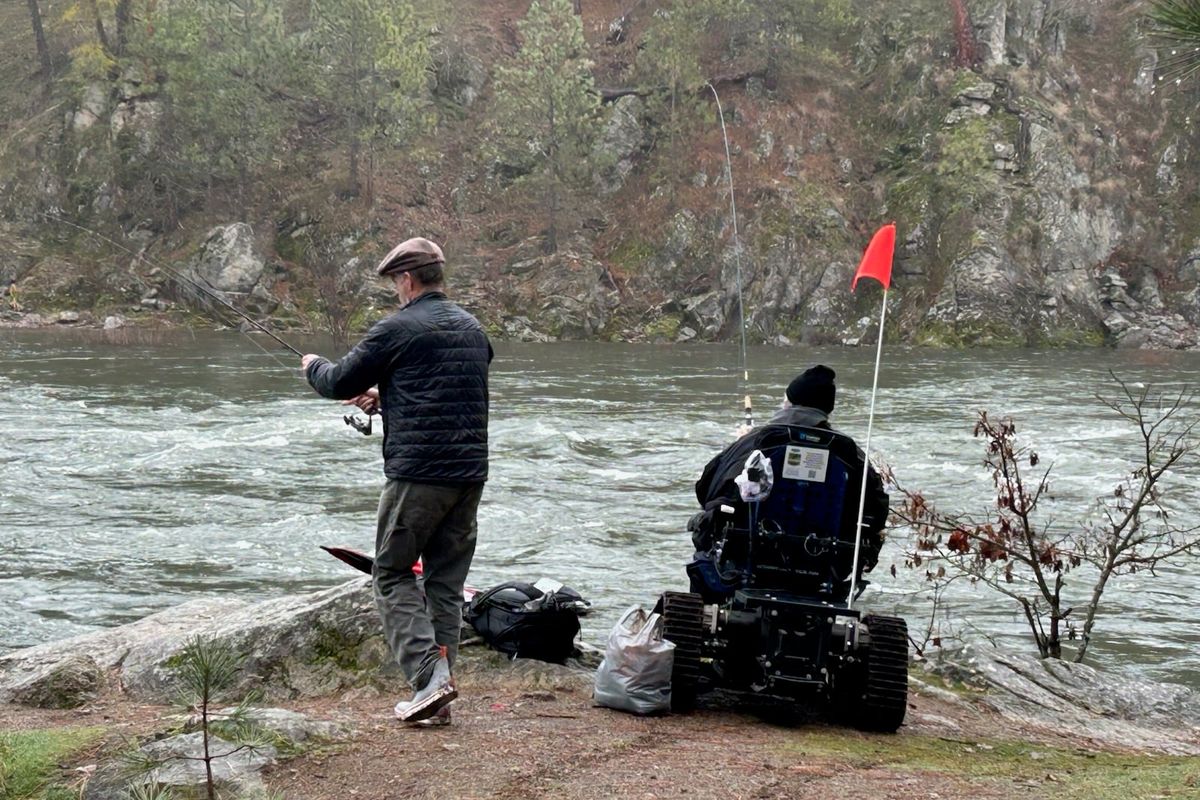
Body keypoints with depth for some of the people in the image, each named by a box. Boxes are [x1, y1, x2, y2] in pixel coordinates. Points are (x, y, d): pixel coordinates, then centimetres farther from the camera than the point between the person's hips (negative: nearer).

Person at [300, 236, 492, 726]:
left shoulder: (397, 329, -7)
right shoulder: (472, 329, 14)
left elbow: (340, 383, 1)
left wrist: (314, 366, 23)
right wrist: (384, 398, 31)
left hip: (417, 474, -6)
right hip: (470, 474, 7)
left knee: (392, 575, 5)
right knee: (447, 582, 10)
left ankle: (430, 674, -11)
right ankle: (439, 698, 9)